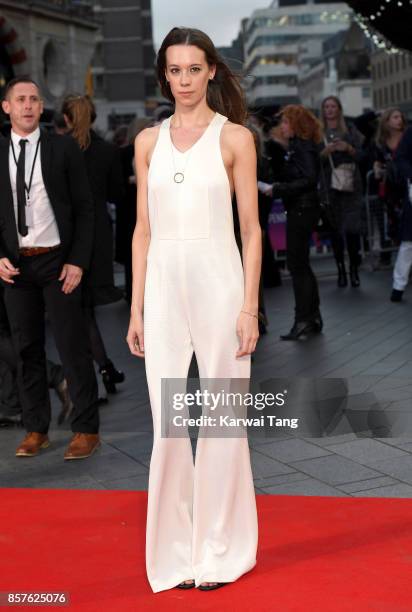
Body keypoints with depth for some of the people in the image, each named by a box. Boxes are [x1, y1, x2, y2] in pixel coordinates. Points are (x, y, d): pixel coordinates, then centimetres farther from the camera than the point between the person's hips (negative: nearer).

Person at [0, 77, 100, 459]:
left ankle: (86, 430, 9)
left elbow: (84, 208, -1)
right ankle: (36, 429, 19)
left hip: (58, 261, -3)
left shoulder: (63, 149, 0)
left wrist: (78, 261, -8)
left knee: (72, 348, 0)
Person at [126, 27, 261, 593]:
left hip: (218, 282, -3)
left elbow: (251, 228, -1)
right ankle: (176, 552, 18)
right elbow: (143, 229, 11)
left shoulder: (235, 137, 1)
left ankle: (220, 550, 17)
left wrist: (250, 307, -8)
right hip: (163, 288, 3)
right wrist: (136, 309, 6)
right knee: (166, 424, 5)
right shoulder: (149, 141, 10)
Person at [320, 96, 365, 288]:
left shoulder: (350, 130, 10)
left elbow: (361, 156, 8)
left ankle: (354, 269, 2)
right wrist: (325, 151, -15)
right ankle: (341, 269, 8)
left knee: (352, 228, -8)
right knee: (335, 229, 0)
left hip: (351, 185, 0)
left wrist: (348, 148, -10)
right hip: (330, 187, 0)